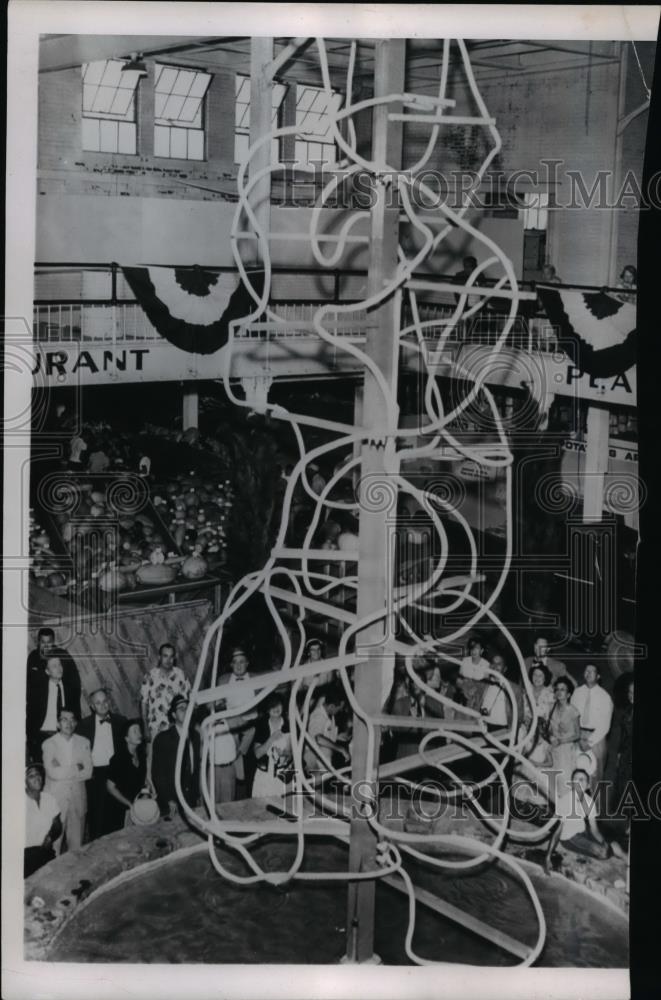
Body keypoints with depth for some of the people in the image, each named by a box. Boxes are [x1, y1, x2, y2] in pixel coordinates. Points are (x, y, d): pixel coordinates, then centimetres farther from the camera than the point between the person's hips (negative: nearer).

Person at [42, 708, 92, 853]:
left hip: (78, 797, 3)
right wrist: (76, 768, -8)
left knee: (76, 842, 7)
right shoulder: (49, 744, -2)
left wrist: (63, 771, -10)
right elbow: (52, 773, -14)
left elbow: (88, 772, -2)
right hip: (56, 798, -3)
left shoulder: (84, 742, 7)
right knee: (54, 841, -2)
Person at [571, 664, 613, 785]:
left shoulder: (604, 696, -2)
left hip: (596, 737, -2)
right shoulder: (577, 692, 7)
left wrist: (590, 742, -11)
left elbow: (605, 725, -4)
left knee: (595, 774, -5)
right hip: (578, 736, 2)